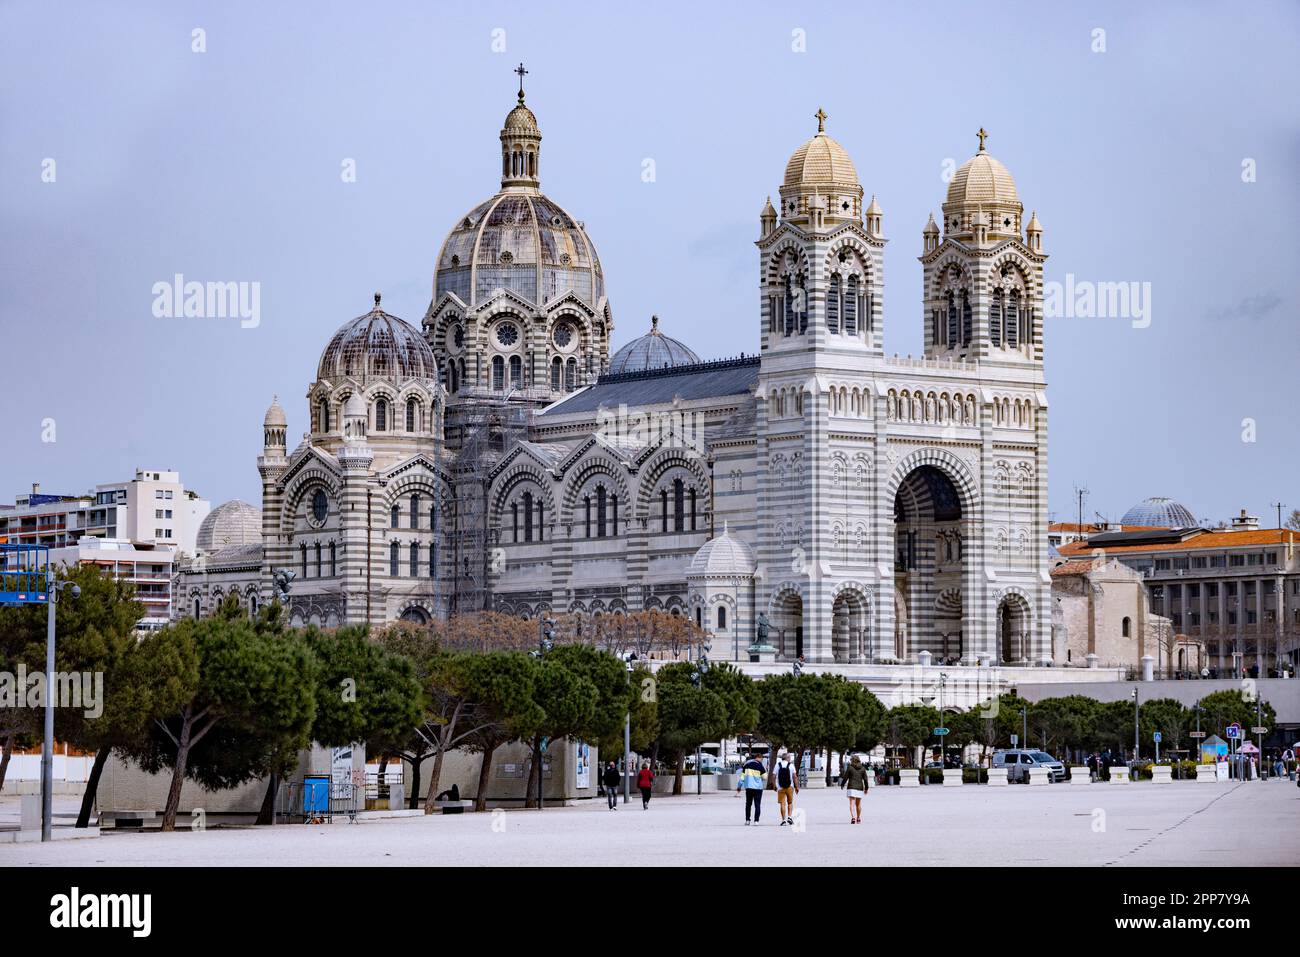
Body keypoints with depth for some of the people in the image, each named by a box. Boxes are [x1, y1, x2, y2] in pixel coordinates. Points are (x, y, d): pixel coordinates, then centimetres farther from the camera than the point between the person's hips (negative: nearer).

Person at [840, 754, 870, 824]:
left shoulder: (850, 767, -5)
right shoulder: (862, 768, 2)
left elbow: (845, 777, -2)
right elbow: (865, 779, 1)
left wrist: (842, 784, 13)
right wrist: (866, 788, 10)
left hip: (851, 787, -3)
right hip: (859, 788, 3)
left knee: (852, 803, -9)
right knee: (858, 804, 16)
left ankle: (853, 817, -26)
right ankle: (858, 818, 26)